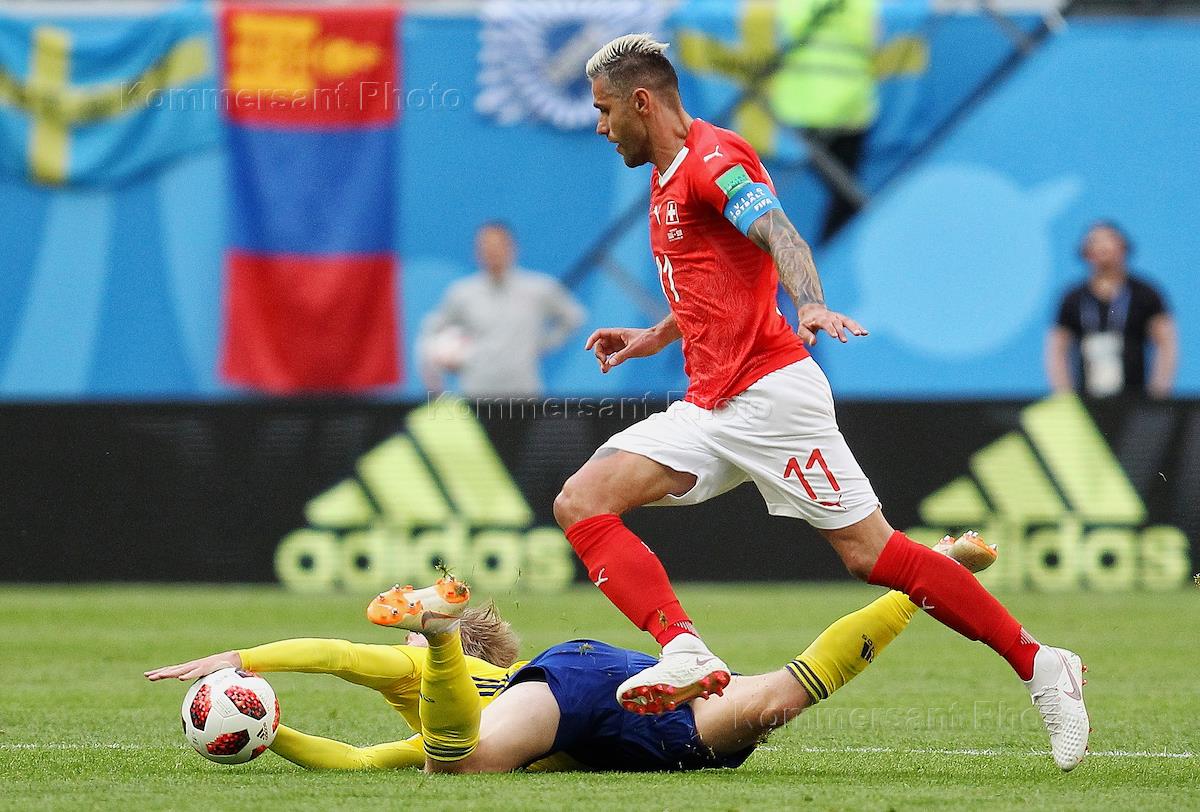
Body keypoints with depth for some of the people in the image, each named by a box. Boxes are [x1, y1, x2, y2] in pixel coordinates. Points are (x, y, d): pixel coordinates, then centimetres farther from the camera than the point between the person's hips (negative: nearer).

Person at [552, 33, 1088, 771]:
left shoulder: (713, 159, -9)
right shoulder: (670, 177, 20)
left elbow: (782, 239, -26)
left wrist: (811, 308, -44)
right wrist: (656, 337, 36)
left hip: (768, 394, -10)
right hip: (710, 407, 10)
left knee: (872, 552, -11)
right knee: (581, 503, -7)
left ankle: (1041, 666, -3)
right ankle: (686, 654, -22)